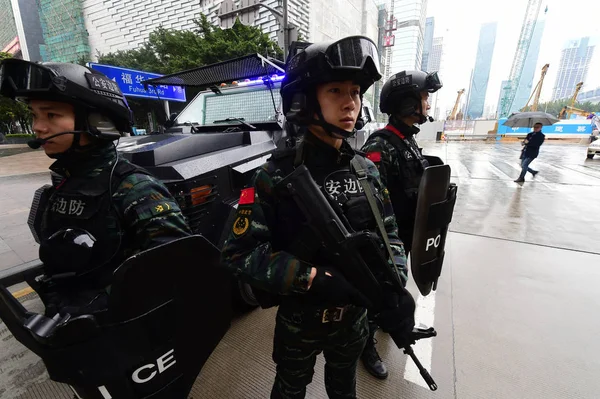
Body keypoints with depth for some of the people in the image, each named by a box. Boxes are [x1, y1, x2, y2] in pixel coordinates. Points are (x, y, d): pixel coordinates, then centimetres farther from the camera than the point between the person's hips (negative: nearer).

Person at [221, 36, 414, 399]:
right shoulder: (278, 175, -22)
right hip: (300, 320, -3)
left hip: (354, 317, 4)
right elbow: (239, 252, -23)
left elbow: (389, 234, -1)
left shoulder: (367, 170, -6)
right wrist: (313, 278, -29)